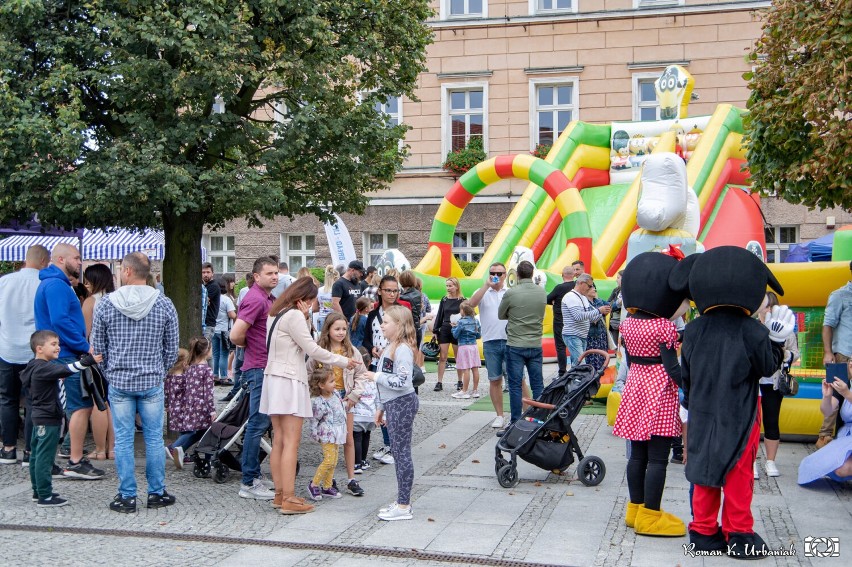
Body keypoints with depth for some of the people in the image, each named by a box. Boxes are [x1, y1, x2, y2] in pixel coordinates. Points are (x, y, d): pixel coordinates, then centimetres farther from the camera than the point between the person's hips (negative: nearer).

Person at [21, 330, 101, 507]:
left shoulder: (35, 367, 12)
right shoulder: (43, 368, -20)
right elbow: (66, 369, -33)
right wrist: (89, 360, -38)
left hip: (39, 419, 11)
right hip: (48, 420, -11)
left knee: (37, 456, 15)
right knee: (44, 458, -6)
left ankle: (38, 491, 25)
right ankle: (45, 497, -3)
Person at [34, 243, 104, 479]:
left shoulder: (52, 283, 20)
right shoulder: (56, 285, -14)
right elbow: (60, 321, -24)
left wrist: (82, 346, 18)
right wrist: (85, 346, -19)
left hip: (58, 356, 11)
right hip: (66, 357, -11)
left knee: (61, 409, 14)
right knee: (82, 407, -9)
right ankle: (76, 462, -7)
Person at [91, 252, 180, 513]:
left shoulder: (105, 304, -6)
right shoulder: (164, 304, -4)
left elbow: (97, 346, 2)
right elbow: (171, 348, 1)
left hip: (119, 383, 0)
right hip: (152, 382, 0)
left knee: (123, 440, 6)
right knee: (154, 439, 8)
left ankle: (127, 496, 11)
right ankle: (156, 493, 15)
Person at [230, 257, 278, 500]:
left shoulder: (268, 298, 14)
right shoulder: (255, 299, -17)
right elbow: (236, 335, -24)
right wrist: (252, 345, -6)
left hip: (267, 368, 10)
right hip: (259, 369, -10)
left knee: (260, 423, 15)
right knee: (257, 424, -7)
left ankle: (255, 475, 24)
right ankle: (248, 483, -1)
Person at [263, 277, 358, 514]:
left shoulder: (276, 314, 16)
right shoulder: (294, 316, -13)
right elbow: (312, 349, -13)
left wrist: (305, 319, 6)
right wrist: (344, 361, -6)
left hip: (274, 379, 10)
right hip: (289, 381, -9)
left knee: (279, 441, 11)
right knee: (291, 442, -8)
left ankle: (280, 495, 16)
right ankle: (289, 499, -8)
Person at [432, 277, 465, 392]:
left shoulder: (462, 300, -3)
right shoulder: (444, 300, 7)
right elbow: (439, 315, 10)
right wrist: (435, 330, 4)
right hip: (444, 330, 3)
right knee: (442, 357, 0)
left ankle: (460, 381, 18)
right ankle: (439, 382, 0)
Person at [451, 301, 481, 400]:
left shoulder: (461, 322, -12)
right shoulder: (476, 321, 7)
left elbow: (455, 335, -8)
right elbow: (479, 335, 12)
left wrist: (454, 327, 7)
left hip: (464, 347, -7)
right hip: (474, 346, 7)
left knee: (466, 369, -6)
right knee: (475, 369, 8)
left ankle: (464, 391, -3)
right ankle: (475, 390, 15)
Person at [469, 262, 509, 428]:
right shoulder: (483, 292, 8)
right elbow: (472, 303, -12)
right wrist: (487, 285, -14)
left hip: (510, 341, -1)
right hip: (490, 342, 1)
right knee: (494, 380, 7)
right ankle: (499, 416, 16)